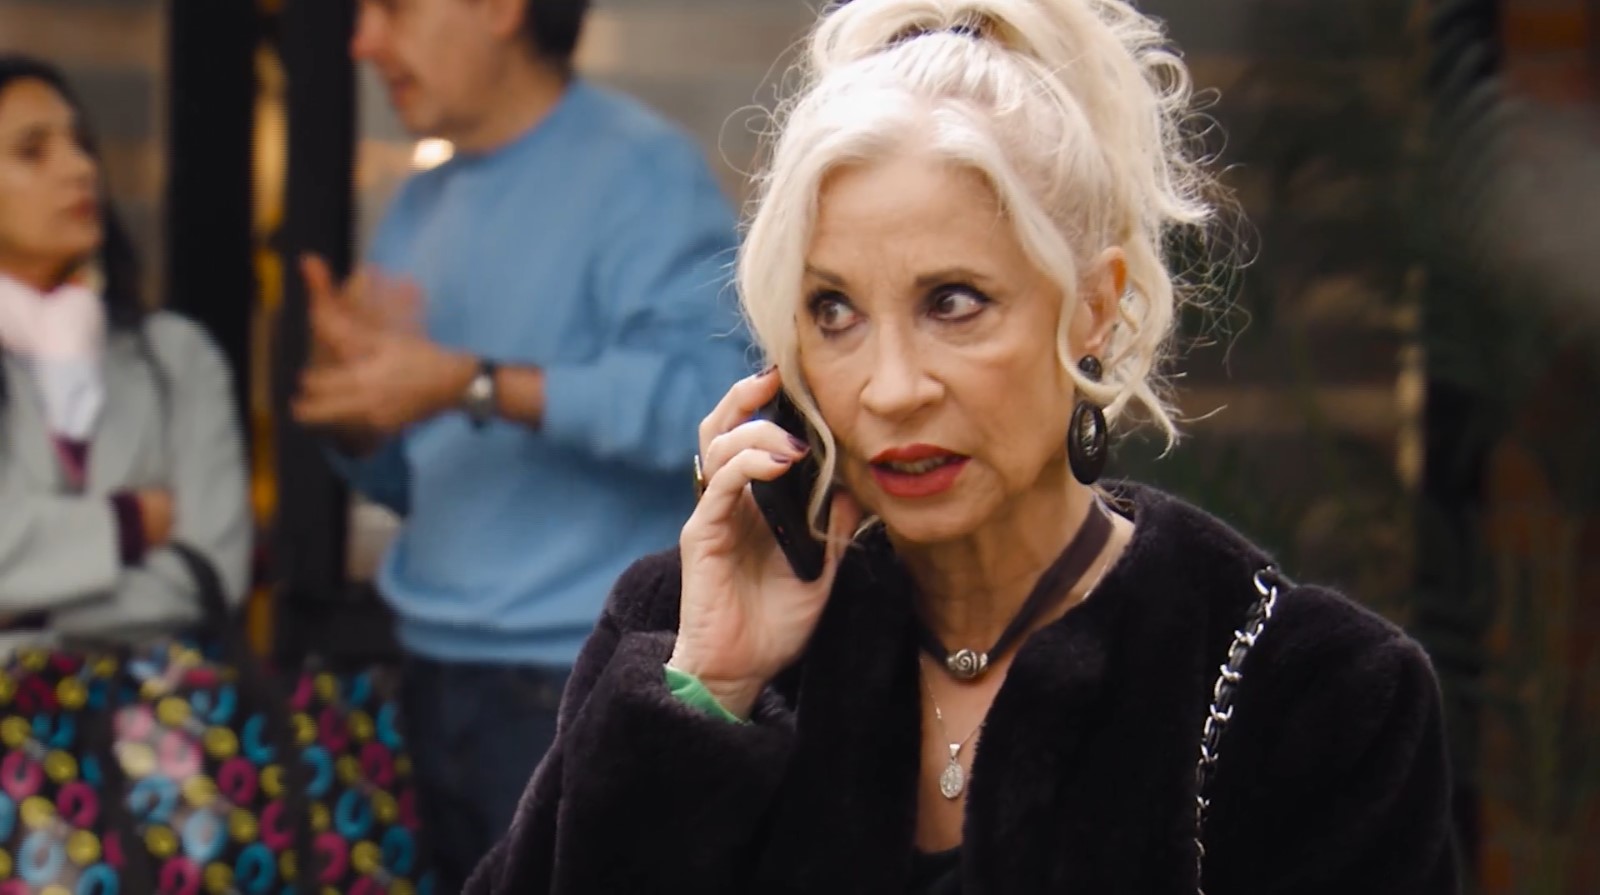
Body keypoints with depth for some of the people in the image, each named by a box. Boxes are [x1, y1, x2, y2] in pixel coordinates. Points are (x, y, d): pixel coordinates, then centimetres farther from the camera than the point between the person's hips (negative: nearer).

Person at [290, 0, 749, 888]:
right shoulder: (421, 207, 16)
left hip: (587, 682, -8)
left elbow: (713, 392, -23)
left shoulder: (639, 170, -8)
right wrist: (353, 393, -3)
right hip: (439, 679, 8)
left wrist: (472, 385, -24)